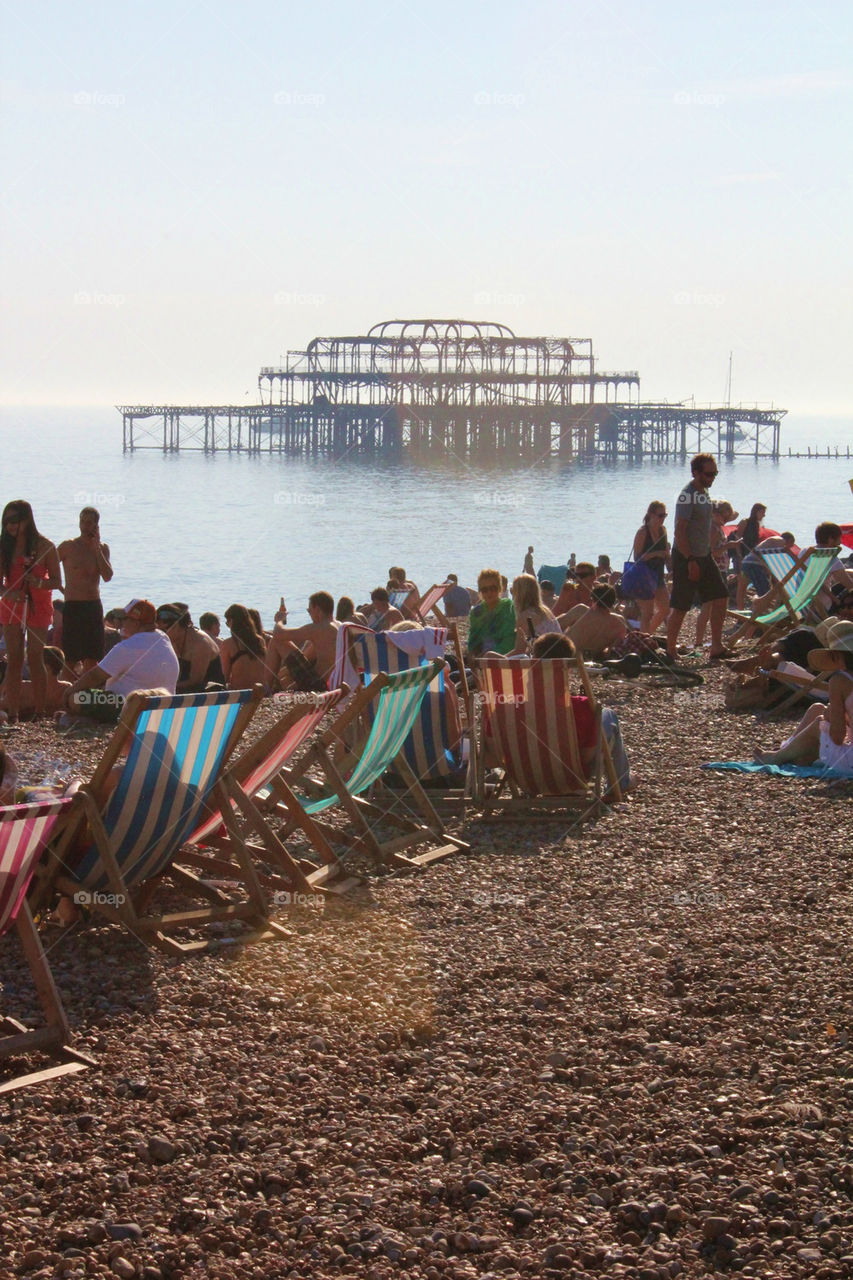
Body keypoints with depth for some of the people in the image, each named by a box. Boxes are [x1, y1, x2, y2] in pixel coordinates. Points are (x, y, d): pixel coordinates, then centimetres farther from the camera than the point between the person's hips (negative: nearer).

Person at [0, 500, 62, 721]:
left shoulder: (44, 547, -4)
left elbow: (57, 582, -2)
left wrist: (39, 582, -22)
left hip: (37, 607, -2)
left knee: (35, 660, -3)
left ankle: (39, 712, 3)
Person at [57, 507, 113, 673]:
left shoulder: (102, 548, 9)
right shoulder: (68, 546, 0)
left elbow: (108, 577, -5)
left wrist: (96, 549, -7)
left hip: (94, 607, 3)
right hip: (72, 607, -3)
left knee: (92, 659, 3)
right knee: (71, 659, -6)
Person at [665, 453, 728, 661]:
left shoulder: (705, 492, 11)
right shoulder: (688, 495, -17)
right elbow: (680, 532, -21)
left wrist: (708, 553, 18)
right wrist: (691, 561, -23)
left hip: (704, 556, 9)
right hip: (686, 558, -9)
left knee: (721, 598, 7)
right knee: (680, 607, -3)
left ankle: (716, 648, 13)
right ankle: (670, 651, 8)